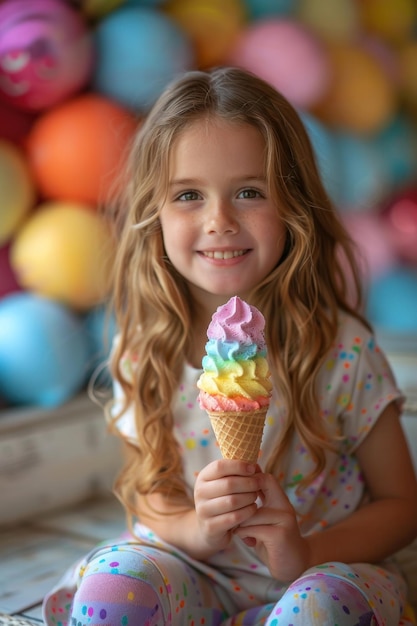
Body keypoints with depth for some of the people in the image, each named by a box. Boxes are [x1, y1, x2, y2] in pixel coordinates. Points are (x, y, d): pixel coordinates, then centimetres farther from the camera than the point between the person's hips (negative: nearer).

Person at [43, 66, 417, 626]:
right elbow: (145, 492, 4)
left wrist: (307, 554, -22)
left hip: (325, 567, -1)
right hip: (192, 572, 2)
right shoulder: (146, 350, -7)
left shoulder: (342, 348, -14)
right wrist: (193, 526, -19)